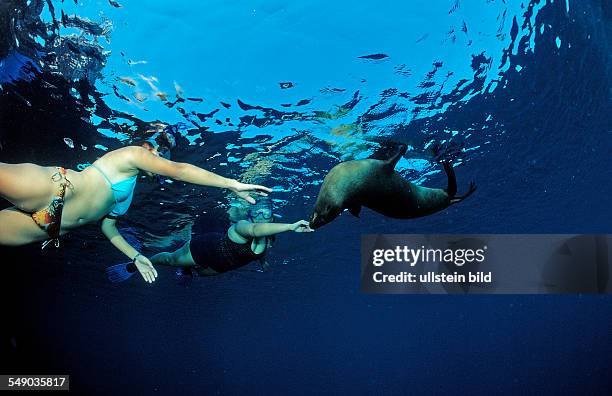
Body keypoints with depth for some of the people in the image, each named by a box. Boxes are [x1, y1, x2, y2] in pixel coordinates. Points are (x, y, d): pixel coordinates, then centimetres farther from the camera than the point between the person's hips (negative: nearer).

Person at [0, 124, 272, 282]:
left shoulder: (129, 189, 27)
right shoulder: (133, 153, 1)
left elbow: (108, 226, 31)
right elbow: (180, 171, -11)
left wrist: (136, 257, 29)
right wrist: (233, 184, -14)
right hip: (47, 189, -10)